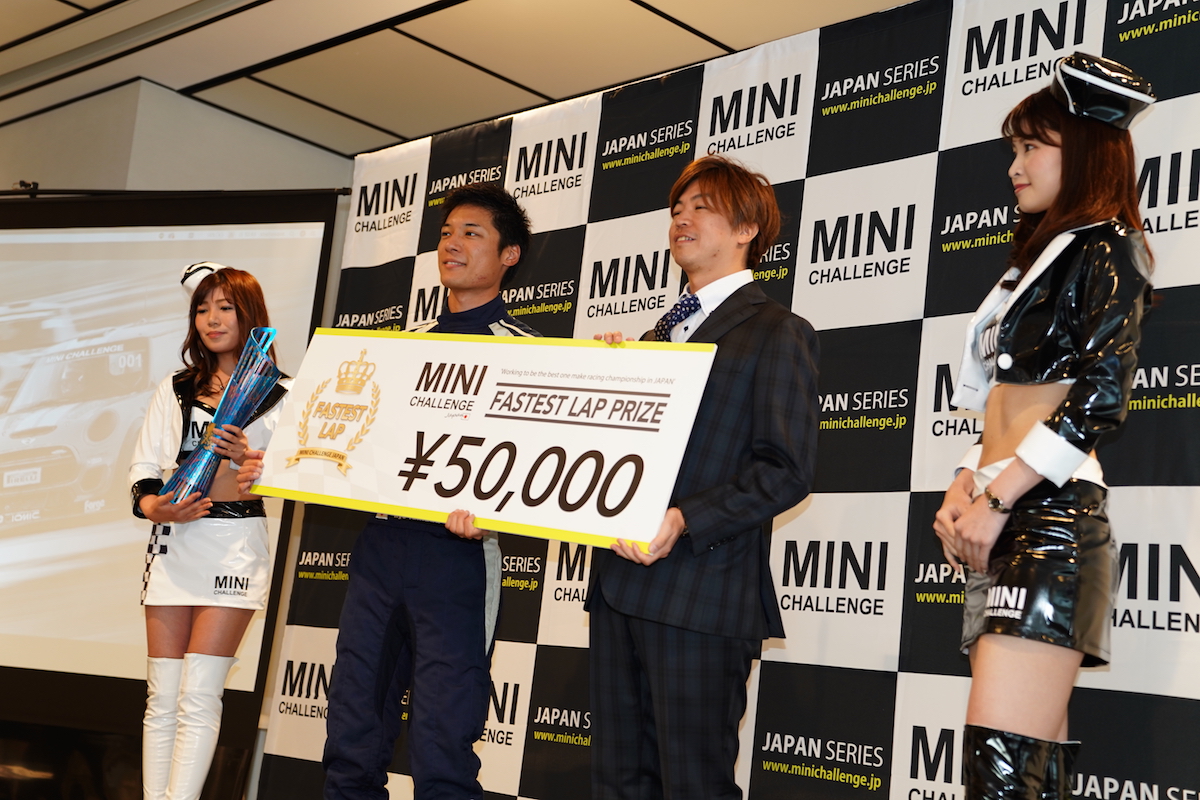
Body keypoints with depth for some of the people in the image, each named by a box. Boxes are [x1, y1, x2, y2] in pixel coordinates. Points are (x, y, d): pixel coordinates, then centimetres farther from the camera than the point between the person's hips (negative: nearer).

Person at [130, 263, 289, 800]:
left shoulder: (279, 398, 4)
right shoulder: (175, 390, 15)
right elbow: (143, 463, 10)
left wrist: (249, 459, -18)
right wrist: (153, 505, -10)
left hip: (235, 546, -3)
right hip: (172, 542, 4)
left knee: (198, 696, -8)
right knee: (162, 696, 3)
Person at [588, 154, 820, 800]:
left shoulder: (777, 333, 0)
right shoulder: (657, 336, 25)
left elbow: (785, 470, -10)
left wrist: (685, 520, -21)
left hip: (702, 586, -7)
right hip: (621, 580, 8)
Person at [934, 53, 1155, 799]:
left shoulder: (1104, 250, -1)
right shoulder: (1042, 257, 25)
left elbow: (1100, 399, -14)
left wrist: (996, 500, -14)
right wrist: (965, 486, 6)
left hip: (1050, 517, -9)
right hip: (1003, 526, 9)